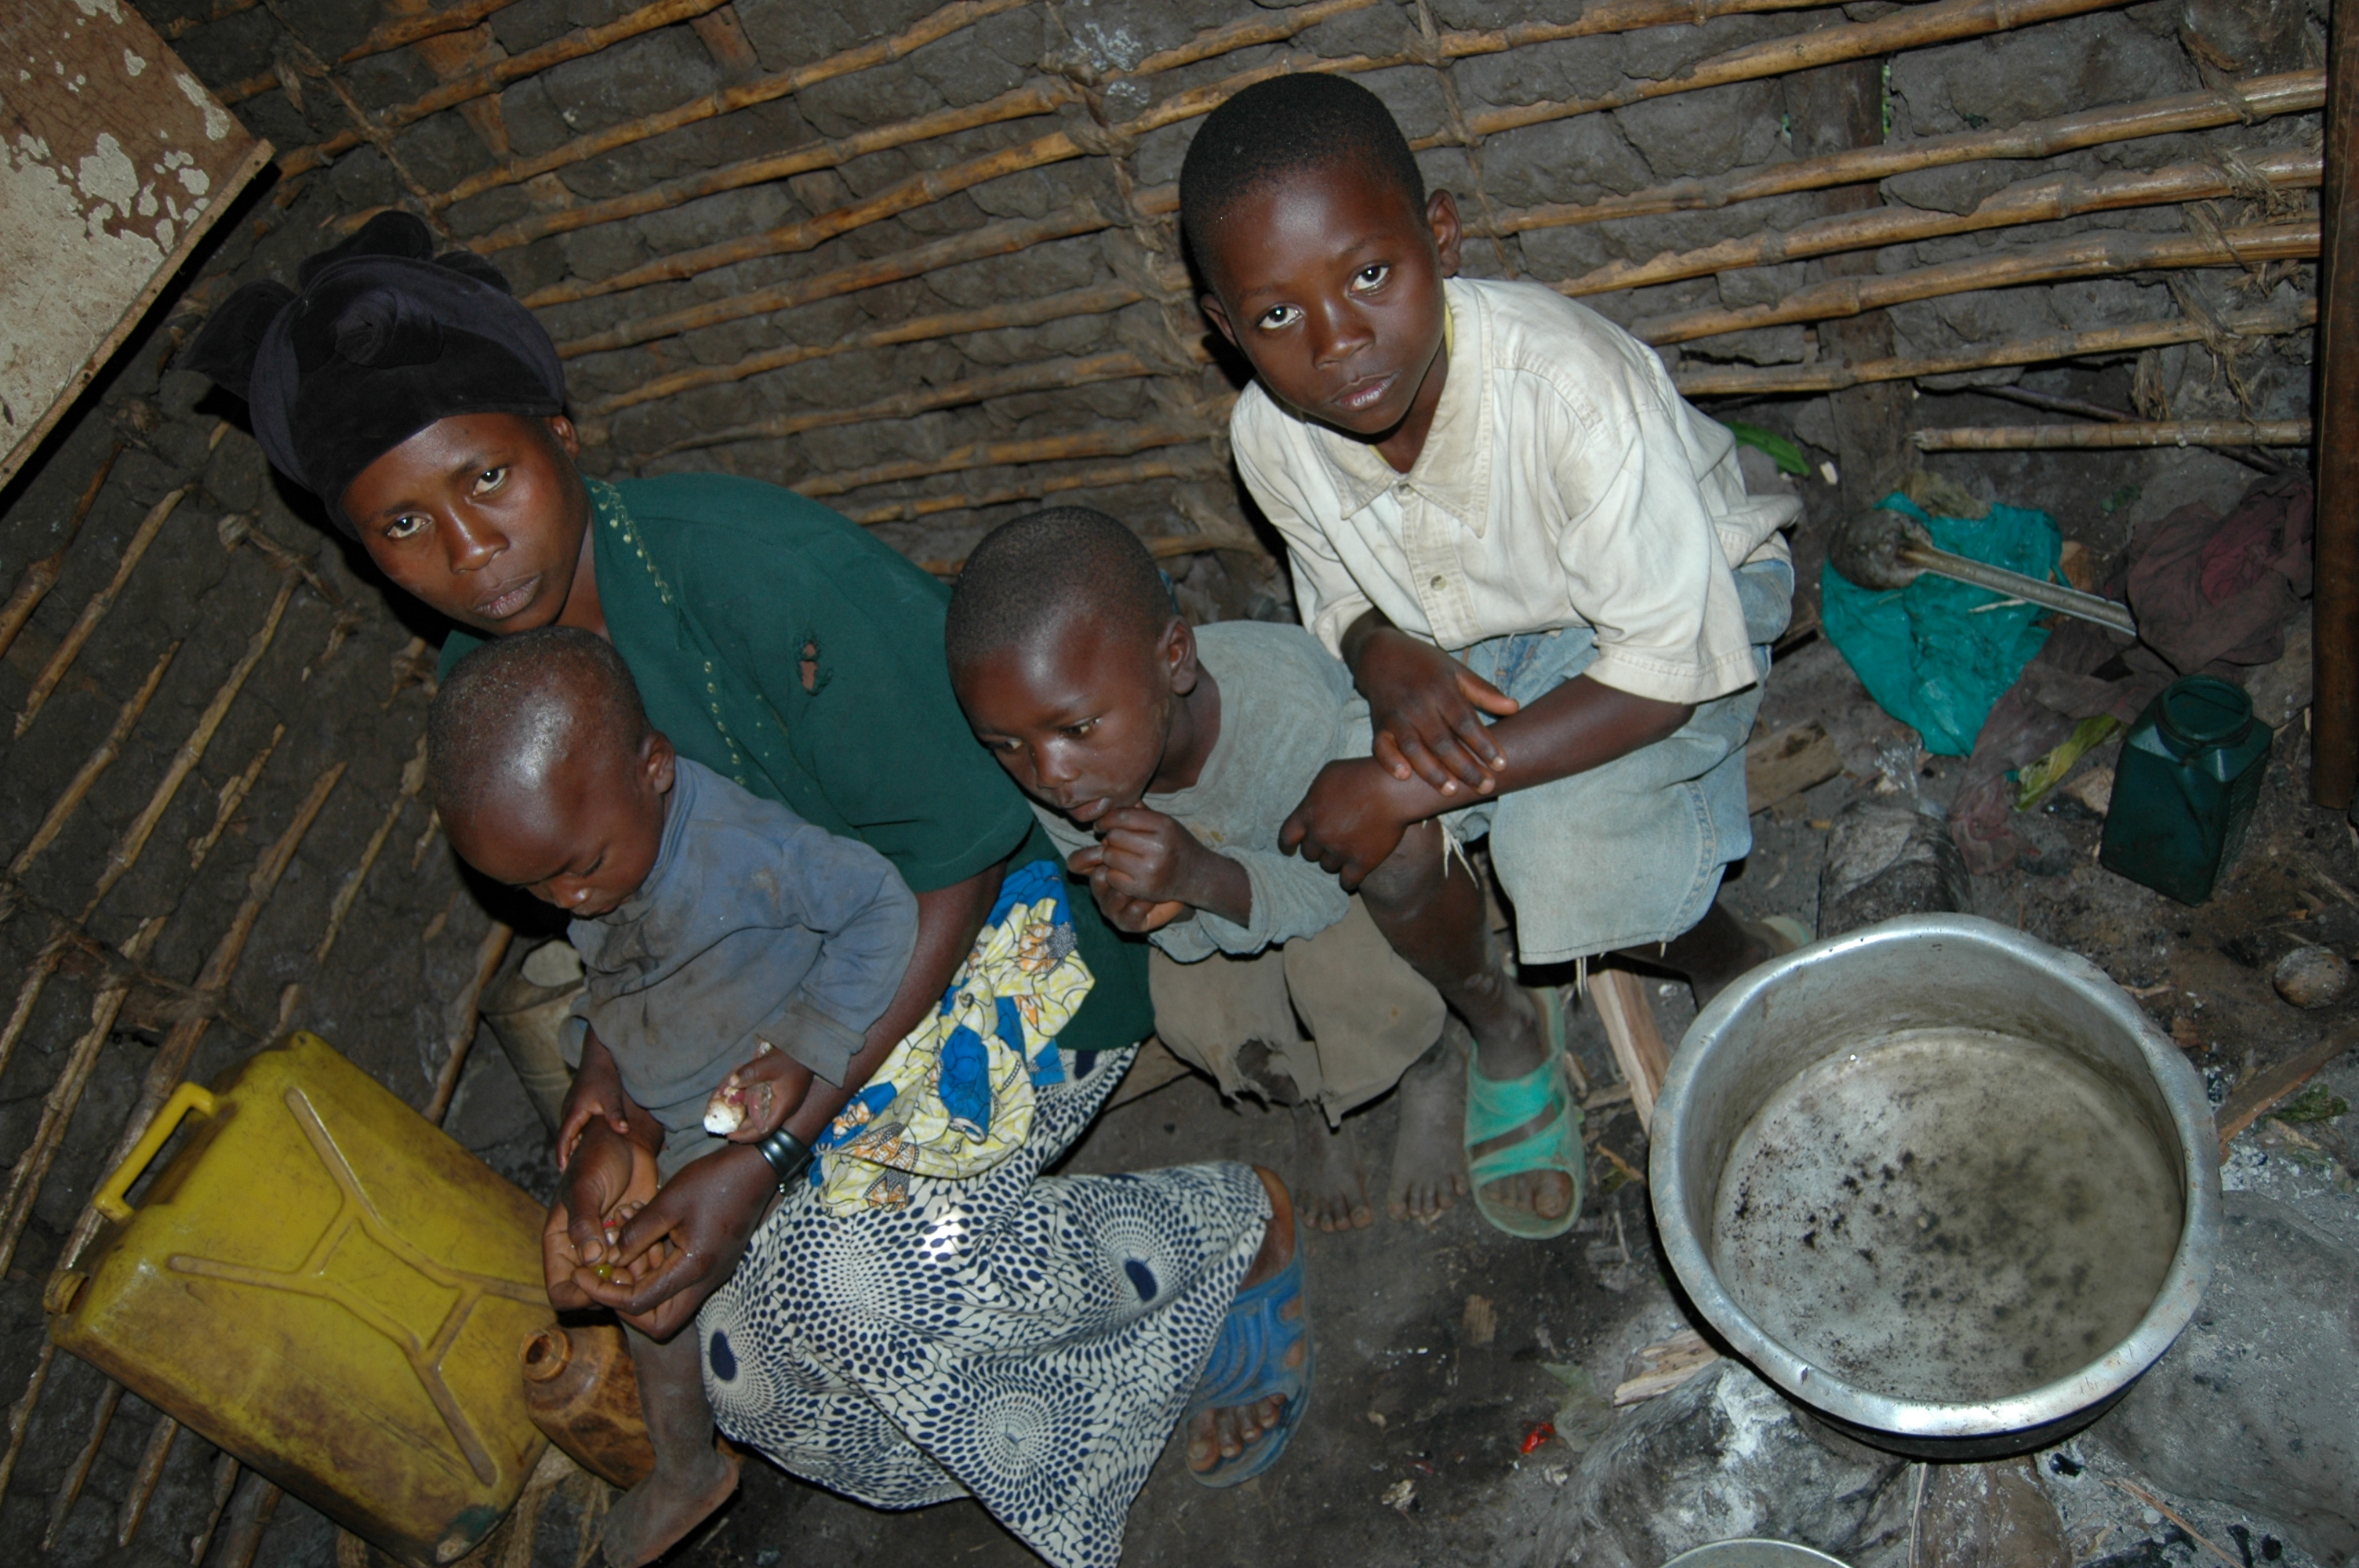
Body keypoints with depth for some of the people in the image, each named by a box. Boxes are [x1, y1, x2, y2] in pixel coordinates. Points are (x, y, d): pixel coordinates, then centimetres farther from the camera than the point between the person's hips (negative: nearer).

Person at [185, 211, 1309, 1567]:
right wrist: (607, 1090, -15)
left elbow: (955, 869, -25)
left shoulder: (758, 566, -29)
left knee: (846, 1262, -28)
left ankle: (1239, 1226, -1)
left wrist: (772, 1155, -29)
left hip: (1002, 940, -7)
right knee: (755, 1366, -2)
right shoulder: (483, 691, -5)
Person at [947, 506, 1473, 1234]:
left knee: (1342, 970, -28)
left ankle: (1427, 1074, 8)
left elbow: (1329, 893, -29)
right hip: (1218, 851, 3)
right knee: (1195, 1016, -17)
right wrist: (1148, 908, -43)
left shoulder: (1291, 711, -44)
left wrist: (1202, 878, -50)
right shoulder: (1053, 776, -31)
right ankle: (1310, 1101, 18)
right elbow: (1189, 937, -16)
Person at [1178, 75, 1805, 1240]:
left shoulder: (1574, 388, -37)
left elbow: (1664, 670, -31)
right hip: (1468, 639, 4)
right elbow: (1342, 598, -1)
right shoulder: (1271, 435, -20)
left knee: (1572, 849, -29)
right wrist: (1386, 657, -27)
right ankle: (1498, 1029, 14)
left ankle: (1736, 966, 6)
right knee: (1388, 857, -20)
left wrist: (1411, 786, -33)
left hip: (1679, 608, -4)